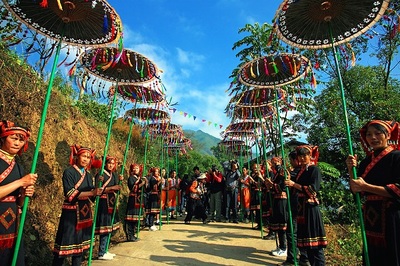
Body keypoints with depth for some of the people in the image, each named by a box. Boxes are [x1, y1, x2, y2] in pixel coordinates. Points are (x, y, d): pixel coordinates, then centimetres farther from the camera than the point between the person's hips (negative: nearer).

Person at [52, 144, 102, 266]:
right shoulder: (69, 172, -9)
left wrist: (98, 188, -11)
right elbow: (70, 194, -18)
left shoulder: (88, 175, 10)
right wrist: (92, 193, -23)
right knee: (66, 244, -1)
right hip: (71, 213, -6)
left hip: (85, 212, 6)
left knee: (81, 243, 13)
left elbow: (91, 196, 9)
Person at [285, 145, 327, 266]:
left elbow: (313, 189, -18)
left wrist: (294, 184, -18)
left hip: (311, 207, -8)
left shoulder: (314, 169, -8)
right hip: (302, 207, 8)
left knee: (314, 238, -3)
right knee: (306, 238, 14)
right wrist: (289, 184, 0)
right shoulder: (301, 170, 13)